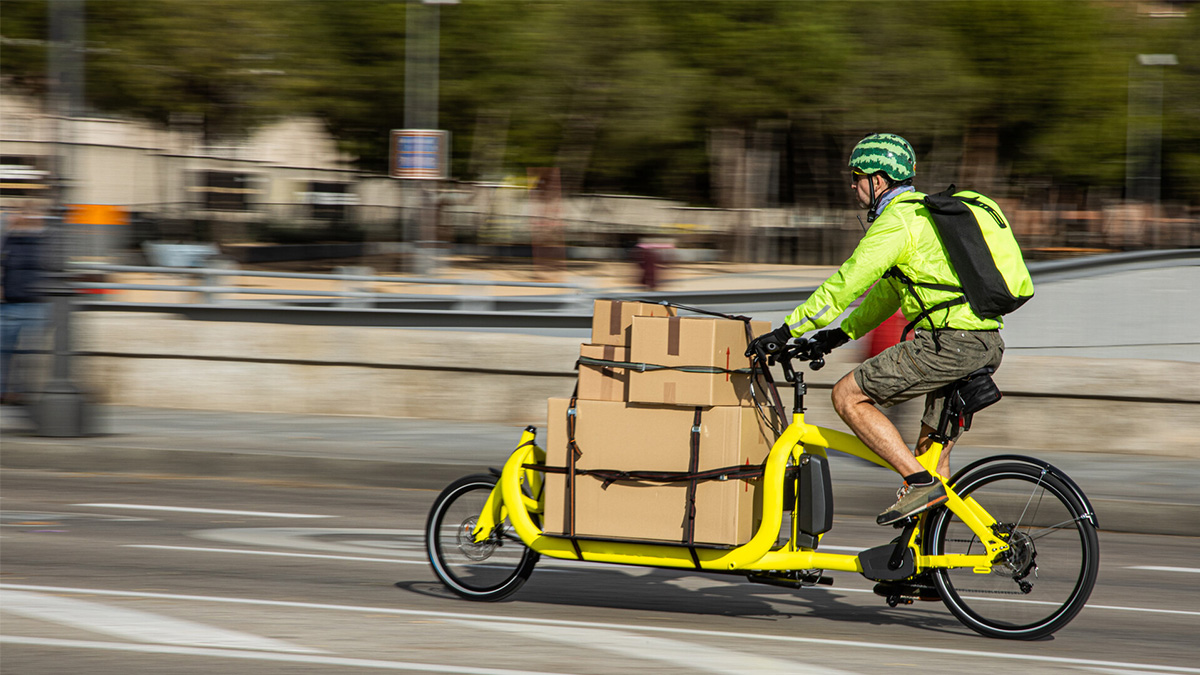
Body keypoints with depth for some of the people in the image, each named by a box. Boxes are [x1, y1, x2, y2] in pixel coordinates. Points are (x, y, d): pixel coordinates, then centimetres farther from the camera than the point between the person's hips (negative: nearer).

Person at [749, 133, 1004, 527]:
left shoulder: (896, 221, -9)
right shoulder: (923, 211, 23)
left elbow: (845, 284, -14)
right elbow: (890, 289, 32)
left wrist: (787, 332, -10)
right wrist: (843, 333, 30)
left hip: (949, 343, -10)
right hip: (987, 345, 10)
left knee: (848, 396, -4)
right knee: (930, 454, 20)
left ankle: (920, 483, -11)